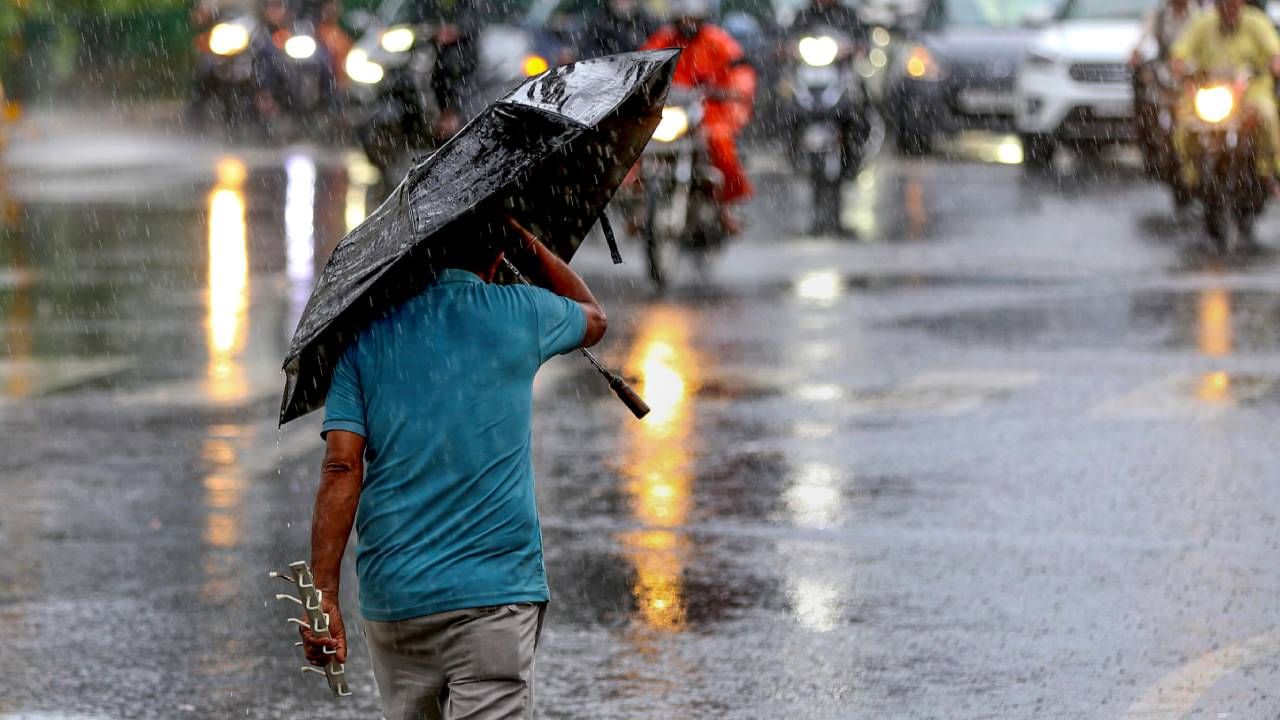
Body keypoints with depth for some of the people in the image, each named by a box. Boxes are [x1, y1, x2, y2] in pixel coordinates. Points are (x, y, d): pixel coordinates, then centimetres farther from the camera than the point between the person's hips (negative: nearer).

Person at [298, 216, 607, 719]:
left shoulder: (366, 333, 4)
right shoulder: (520, 314, 1)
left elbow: (342, 469, -5)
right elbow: (593, 318, 26)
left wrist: (324, 595, -6)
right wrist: (522, 236, 26)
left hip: (390, 595, 3)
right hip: (494, 592, -3)